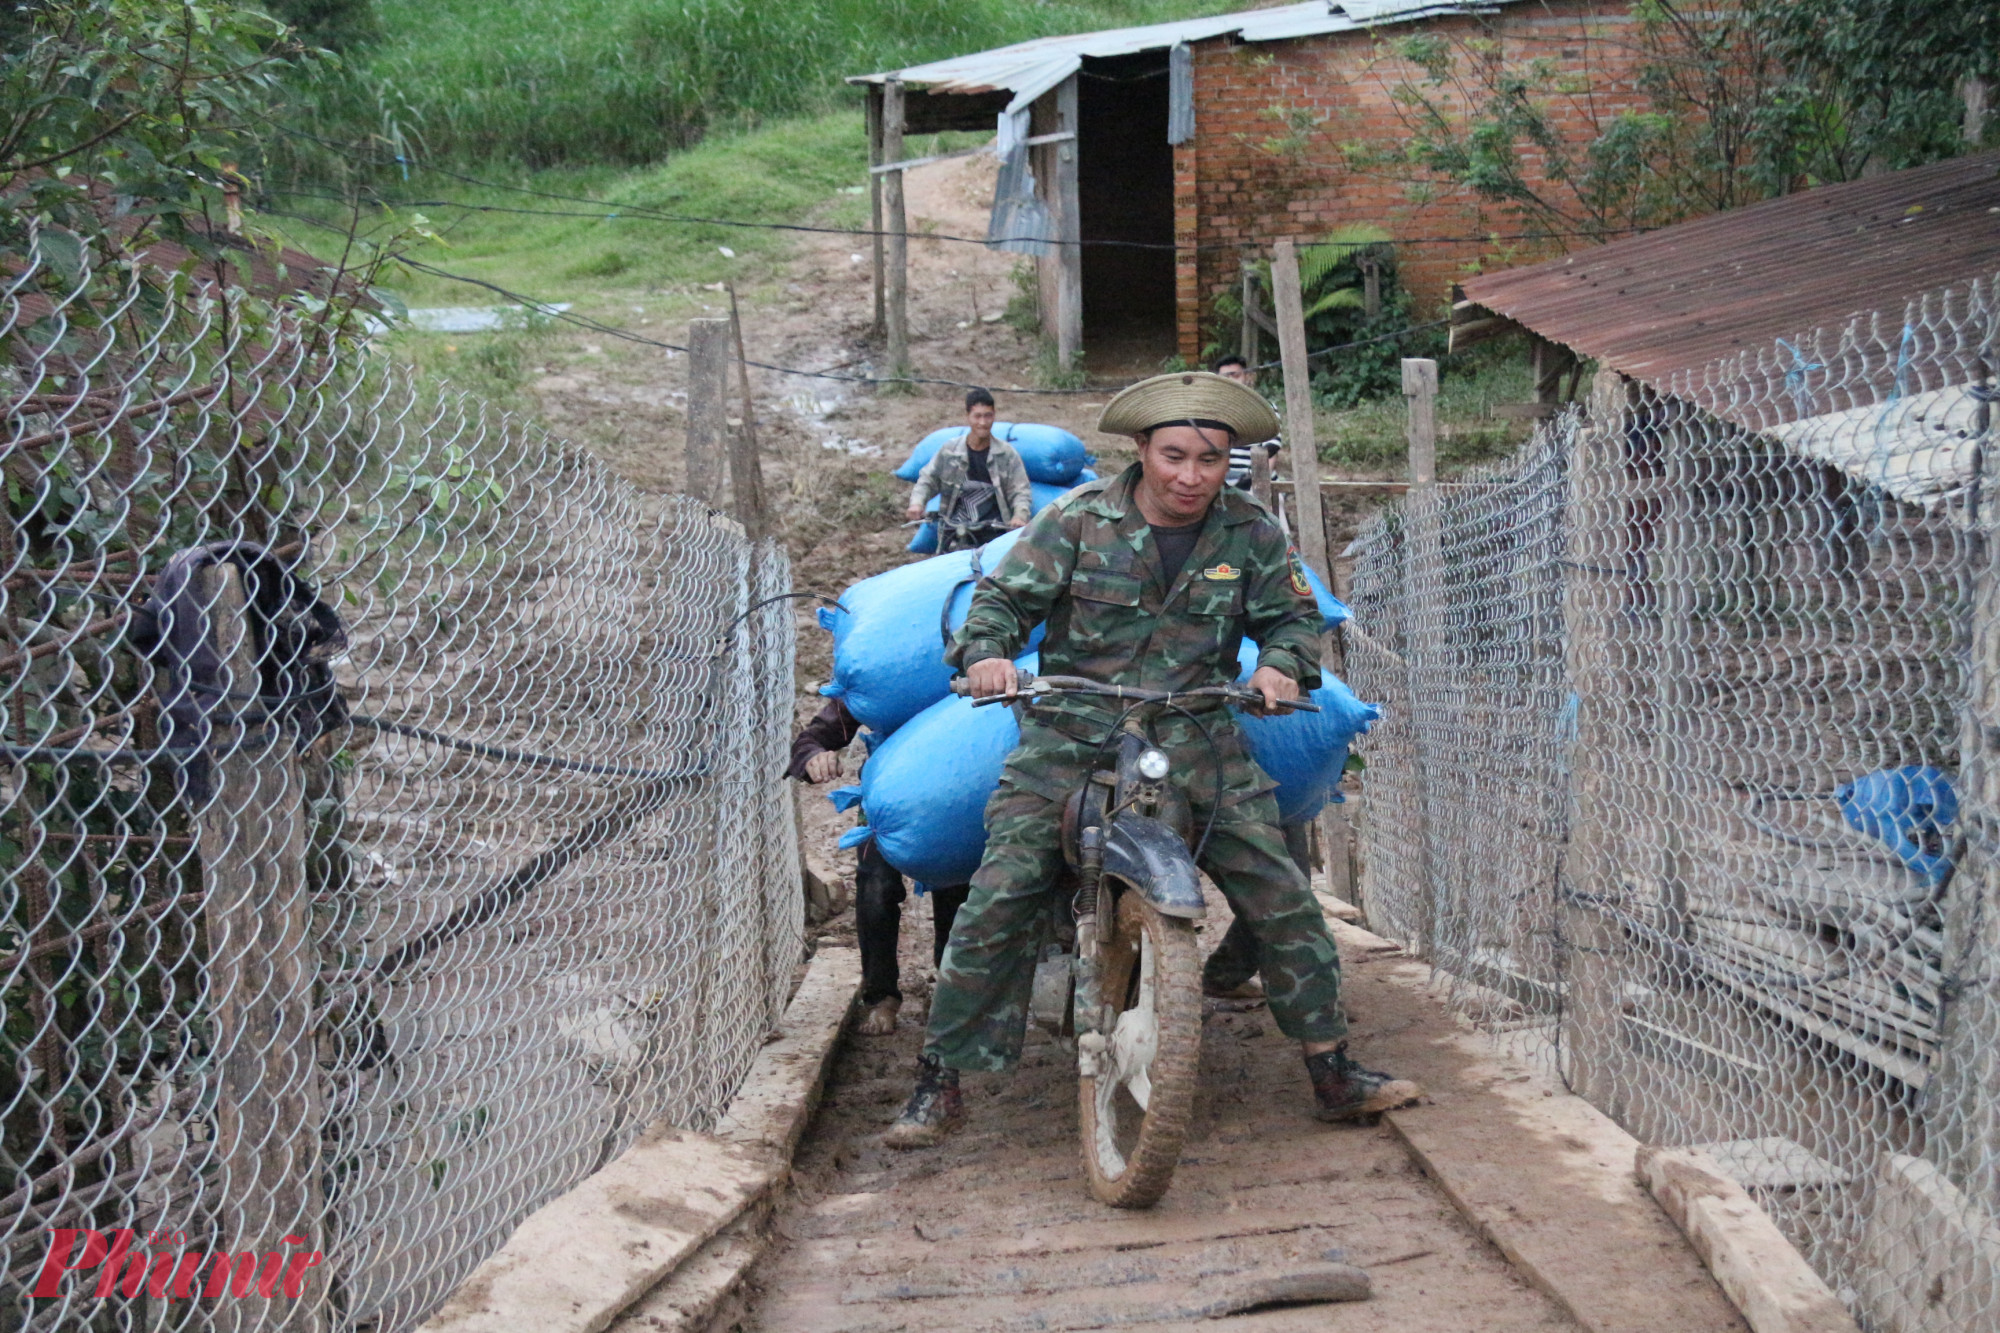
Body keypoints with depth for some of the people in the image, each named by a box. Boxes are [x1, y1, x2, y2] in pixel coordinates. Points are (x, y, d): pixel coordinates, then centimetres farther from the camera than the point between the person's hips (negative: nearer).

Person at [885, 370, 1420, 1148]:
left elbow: (1292, 613, 13)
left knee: (1282, 899, -4)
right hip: (1072, 732, -2)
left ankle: (1333, 1073, 11)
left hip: (1197, 735, 2)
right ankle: (939, 1082, -2)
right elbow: (1006, 594, 0)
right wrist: (986, 652, -22)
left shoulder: (1250, 533, 6)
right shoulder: (1079, 520, -1)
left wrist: (1281, 666, -10)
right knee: (1000, 898, -13)